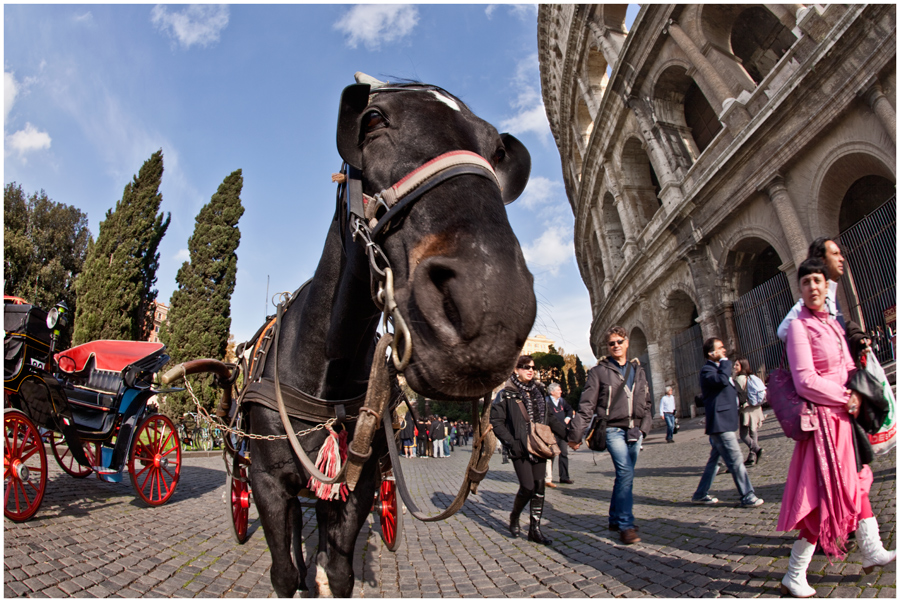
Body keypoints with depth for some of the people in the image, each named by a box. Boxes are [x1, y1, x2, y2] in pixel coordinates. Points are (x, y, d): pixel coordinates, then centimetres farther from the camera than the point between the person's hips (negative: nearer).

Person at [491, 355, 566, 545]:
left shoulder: (538, 392, 13)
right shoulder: (506, 394, -5)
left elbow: (550, 418, 17)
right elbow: (496, 421, -8)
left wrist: (568, 434, 8)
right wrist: (511, 442, -16)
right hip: (520, 448, -5)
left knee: (539, 486, 4)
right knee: (528, 487, -7)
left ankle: (535, 529, 16)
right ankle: (514, 517, 22)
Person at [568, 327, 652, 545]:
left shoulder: (638, 370, 14)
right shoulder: (599, 371, -1)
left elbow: (647, 403, 20)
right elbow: (586, 405, -4)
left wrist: (644, 427, 9)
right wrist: (575, 434, -7)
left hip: (634, 432, 5)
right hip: (614, 430, -5)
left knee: (625, 476, 10)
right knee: (626, 473, -17)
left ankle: (615, 519, 25)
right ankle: (626, 525, -9)